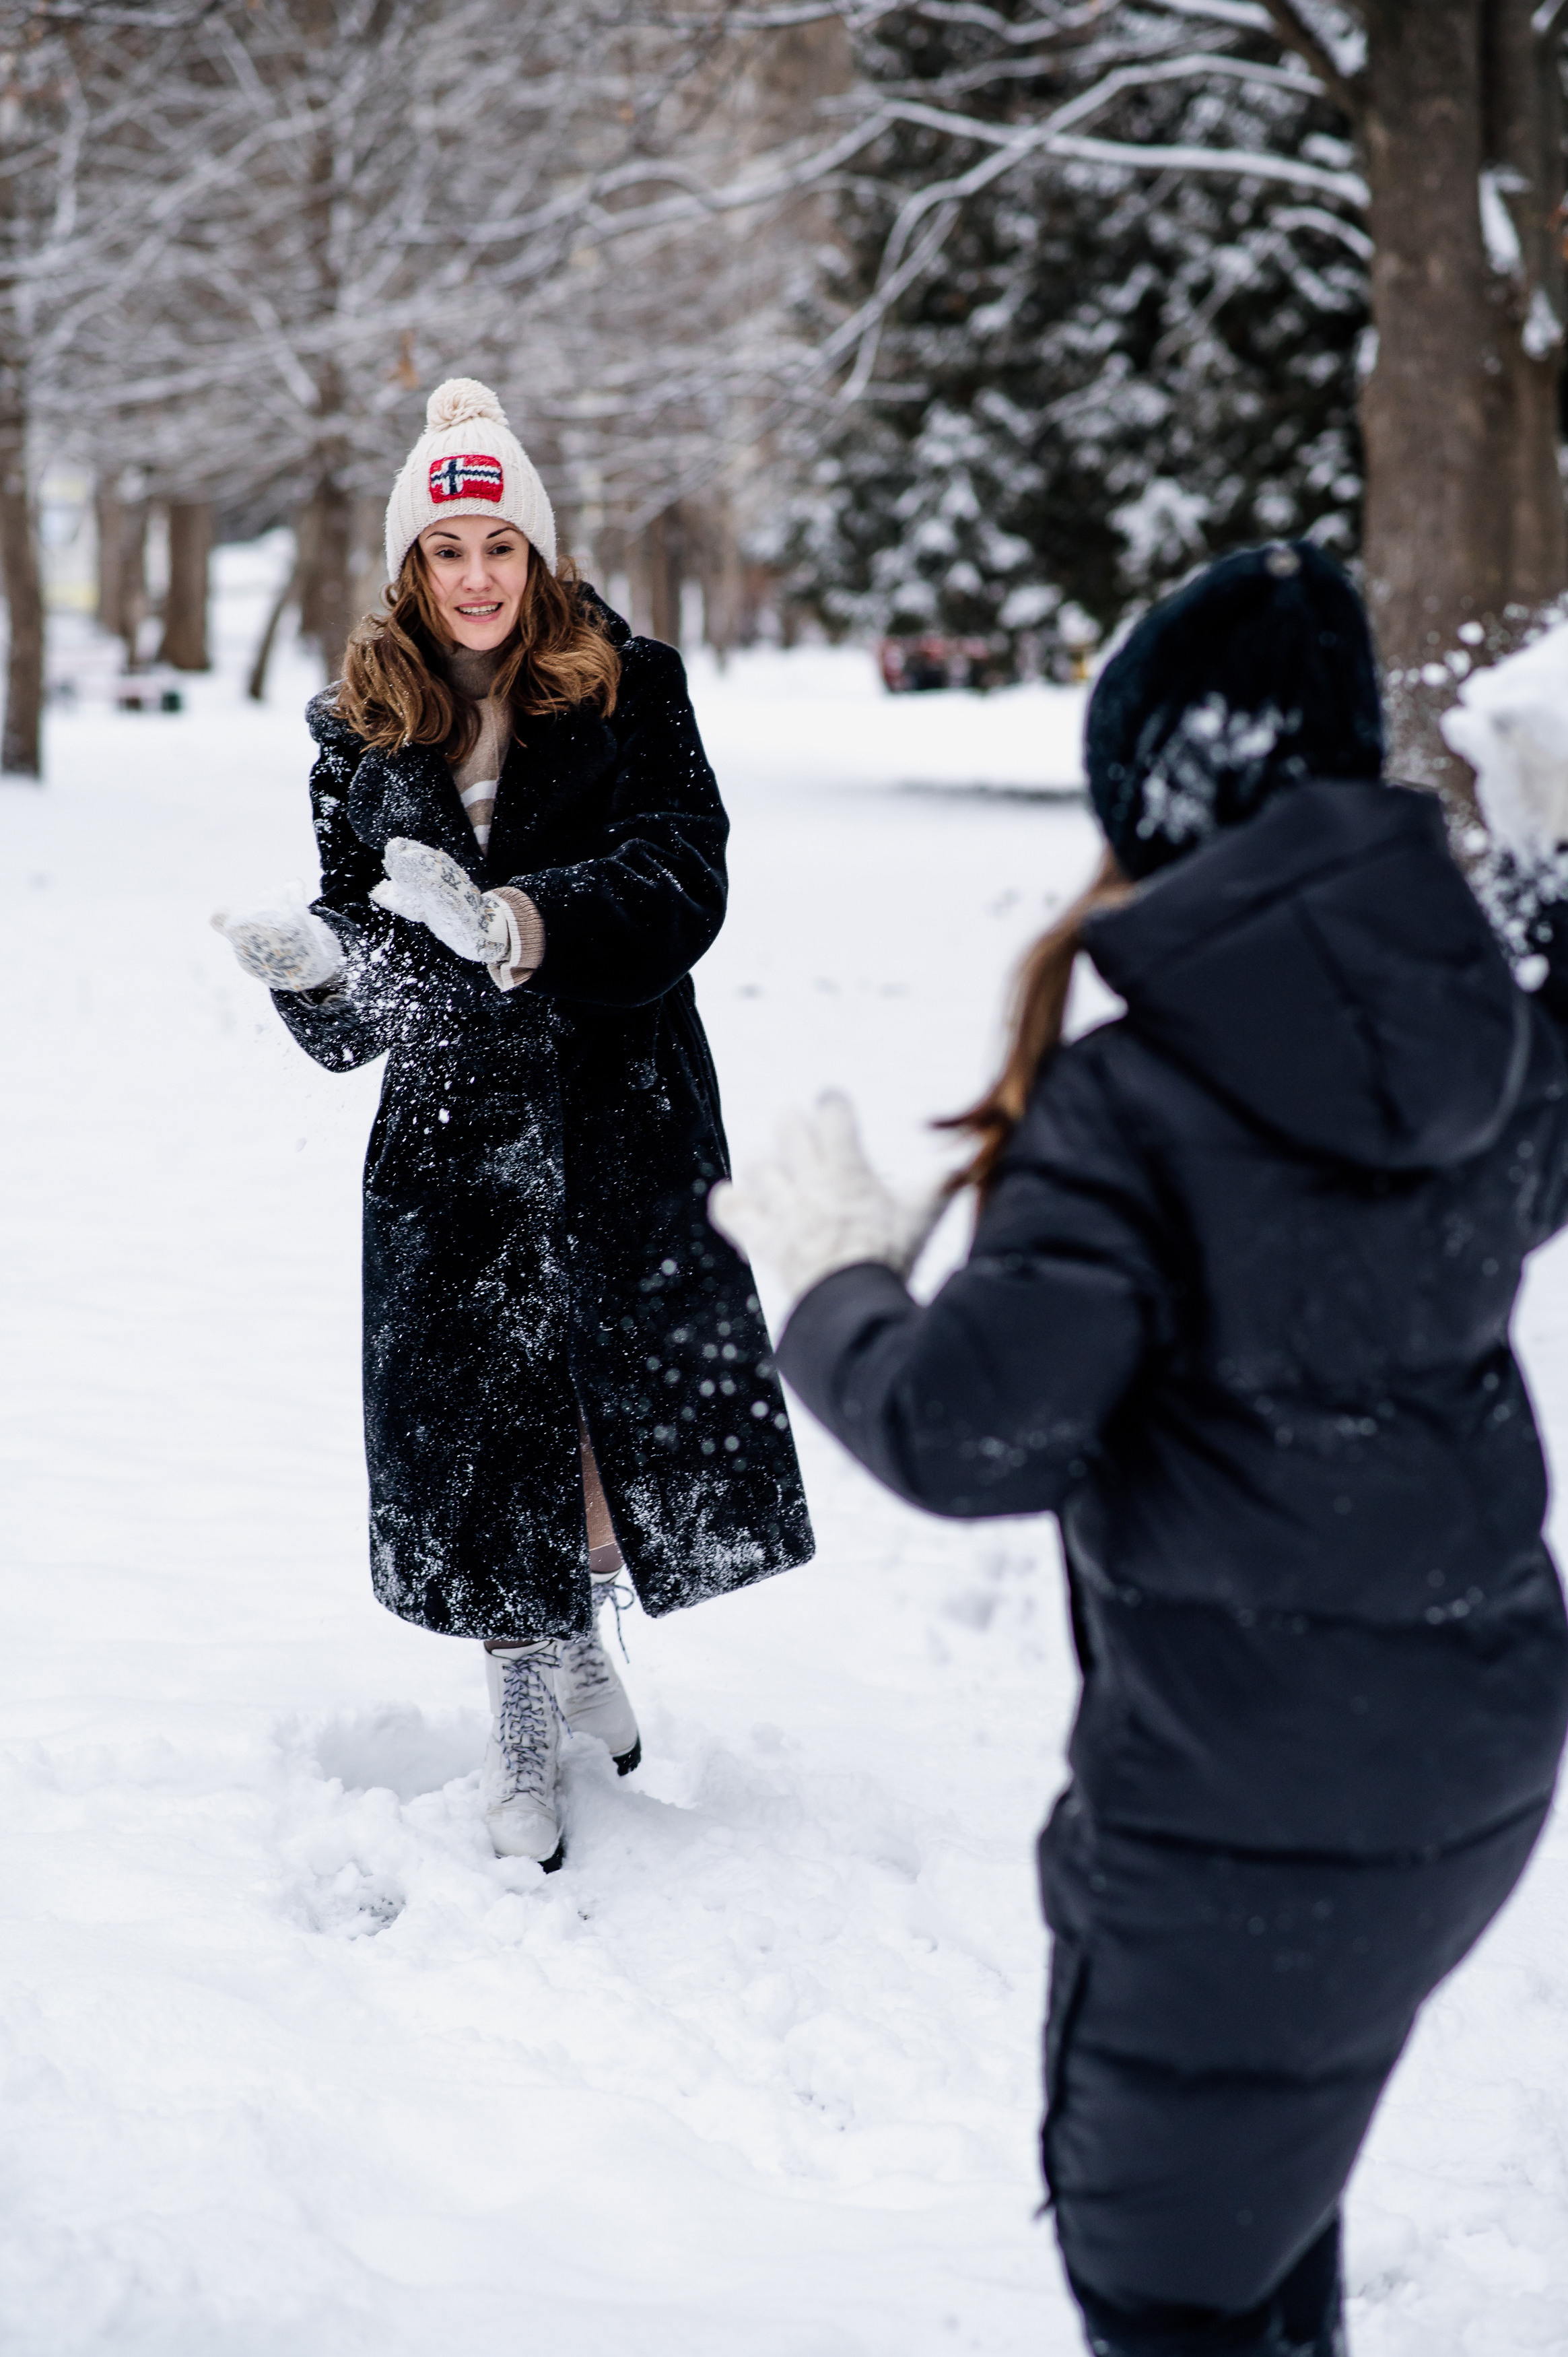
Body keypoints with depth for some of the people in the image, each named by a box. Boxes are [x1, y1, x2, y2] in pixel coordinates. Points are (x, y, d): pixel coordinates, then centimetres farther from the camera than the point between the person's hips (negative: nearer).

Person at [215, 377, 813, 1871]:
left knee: (651, 1383, -1)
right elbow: (359, 996, 9)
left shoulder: (630, 691, 0)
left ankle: (573, 1629, 28)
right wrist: (314, 962, -15)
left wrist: (525, 921, -30)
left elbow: (683, 881, -14)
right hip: (453, 1127, 2)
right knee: (483, 1411, 2)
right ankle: (525, 1694, 21)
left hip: (624, 1114, -1)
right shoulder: (363, 733, 8)